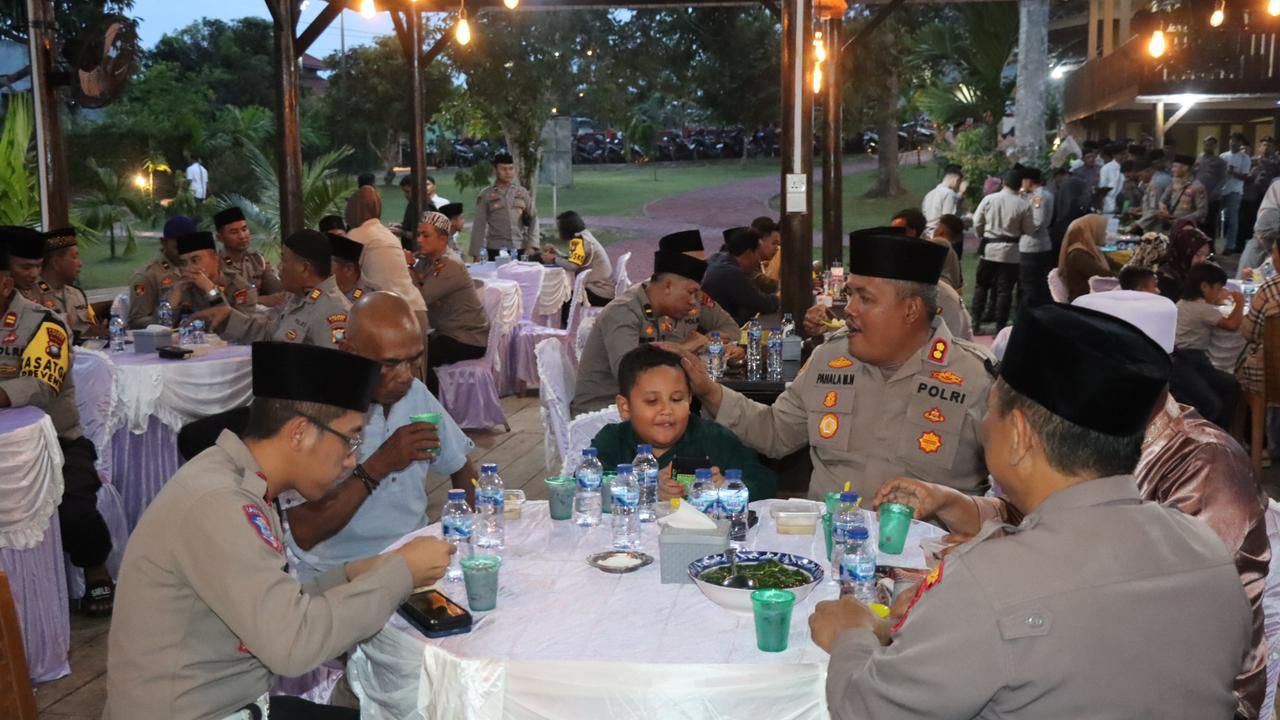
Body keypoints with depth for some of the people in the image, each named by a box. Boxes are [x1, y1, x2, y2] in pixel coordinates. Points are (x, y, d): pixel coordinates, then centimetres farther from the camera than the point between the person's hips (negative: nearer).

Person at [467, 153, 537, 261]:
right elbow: (479, 225, 3)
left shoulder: (523, 193, 9)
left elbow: (532, 220, 10)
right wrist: (476, 253, -2)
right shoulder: (486, 195, 3)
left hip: (521, 249, 2)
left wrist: (531, 245, -3)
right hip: (495, 250, -2)